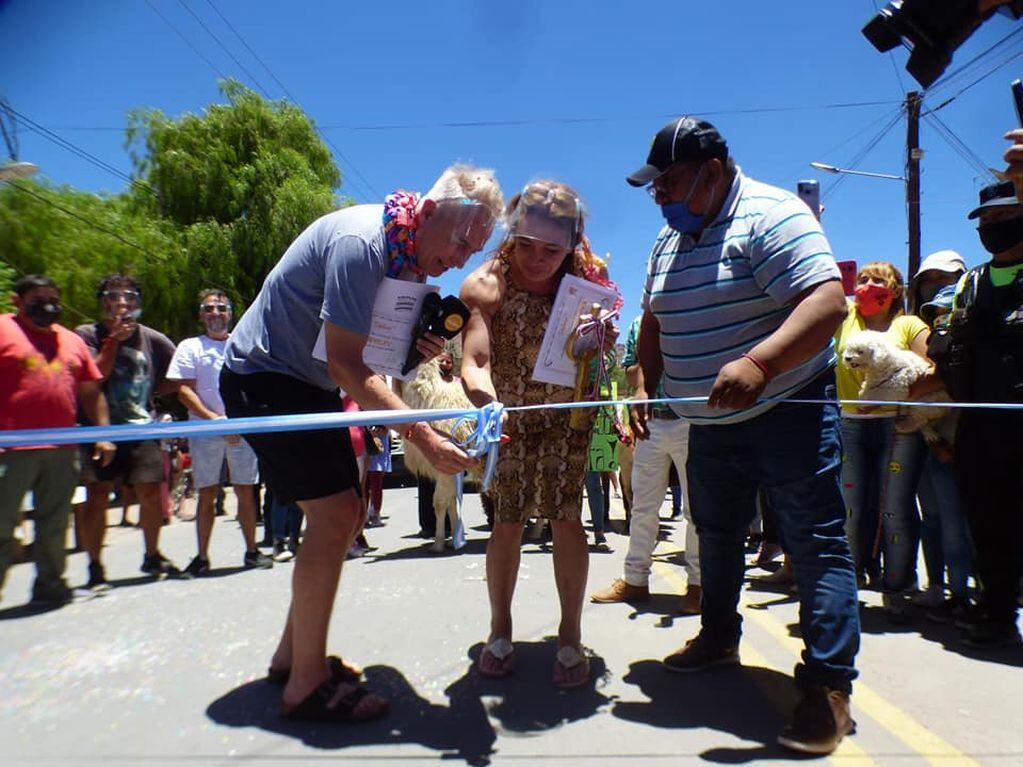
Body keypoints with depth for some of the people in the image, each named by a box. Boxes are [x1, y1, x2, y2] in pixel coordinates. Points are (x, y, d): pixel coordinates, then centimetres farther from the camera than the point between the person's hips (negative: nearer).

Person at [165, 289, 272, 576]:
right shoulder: (190, 347, 9)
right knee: (207, 494, 2)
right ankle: (202, 556, 11)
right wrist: (214, 419, -14)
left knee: (246, 492, 4)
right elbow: (184, 391, 0)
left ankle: (251, 551, 14)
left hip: (243, 430, 1)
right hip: (204, 431, -1)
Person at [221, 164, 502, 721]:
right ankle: (306, 685, -3)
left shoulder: (410, 256, 3)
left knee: (344, 514, 9)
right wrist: (423, 436, -33)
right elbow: (344, 365, -29)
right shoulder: (361, 242, -26)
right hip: (263, 377, -10)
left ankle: (293, 653, 22)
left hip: (308, 383, 10)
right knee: (333, 513, -15)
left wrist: (417, 348, -11)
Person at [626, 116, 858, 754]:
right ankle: (720, 636, 37)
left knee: (816, 541, -6)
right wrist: (645, 386, 1)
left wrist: (758, 362, -42)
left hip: (789, 411, -7)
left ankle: (829, 686, 3)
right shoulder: (670, 240, 9)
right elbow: (655, 323, 15)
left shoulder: (770, 215, -16)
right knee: (716, 533, 18)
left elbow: (829, 301, -28)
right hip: (711, 423, 8)